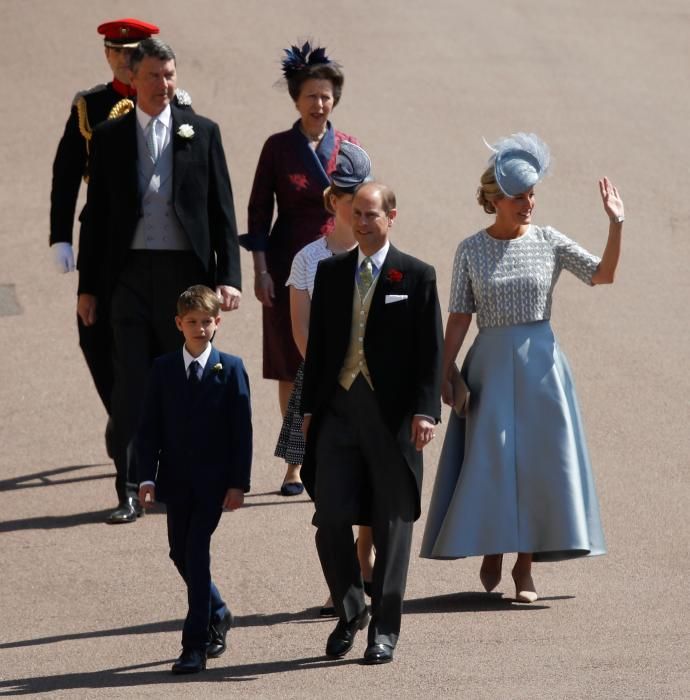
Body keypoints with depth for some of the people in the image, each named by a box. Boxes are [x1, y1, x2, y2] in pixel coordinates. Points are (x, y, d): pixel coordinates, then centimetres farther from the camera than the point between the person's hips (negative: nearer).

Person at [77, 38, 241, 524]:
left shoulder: (202, 133, 5)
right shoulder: (109, 138, 7)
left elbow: (222, 210, 4)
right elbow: (97, 215, 8)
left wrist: (228, 276, -4)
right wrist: (88, 285, 4)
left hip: (186, 272, 0)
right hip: (129, 274, 0)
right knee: (131, 386, -2)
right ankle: (129, 492, 2)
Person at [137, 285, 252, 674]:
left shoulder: (230, 369, -4)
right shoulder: (163, 369, 3)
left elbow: (242, 430, -4)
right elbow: (150, 428, 4)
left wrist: (239, 483, -9)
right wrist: (148, 477, -7)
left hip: (214, 481, -4)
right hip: (177, 480, 4)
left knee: (196, 551, -12)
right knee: (181, 554, 11)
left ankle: (196, 643, -9)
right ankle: (218, 615, 35)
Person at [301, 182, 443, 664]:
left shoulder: (416, 276, 0)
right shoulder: (330, 272, 11)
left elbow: (431, 351, -3)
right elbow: (317, 344, 13)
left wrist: (425, 410, -12)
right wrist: (310, 407, 8)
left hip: (392, 413, -3)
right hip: (338, 408, 3)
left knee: (392, 525, 3)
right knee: (331, 520, -4)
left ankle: (384, 629, 12)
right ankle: (349, 613, 16)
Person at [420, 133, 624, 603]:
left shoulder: (549, 242, 2)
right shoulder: (471, 251, 1)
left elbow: (603, 274, -5)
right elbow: (459, 317, 1)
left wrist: (616, 224, -16)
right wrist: (445, 373, -3)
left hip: (540, 362, 1)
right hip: (490, 365, -1)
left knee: (538, 462, 0)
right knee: (489, 462, -2)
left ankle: (525, 568, 7)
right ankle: (491, 549, 17)